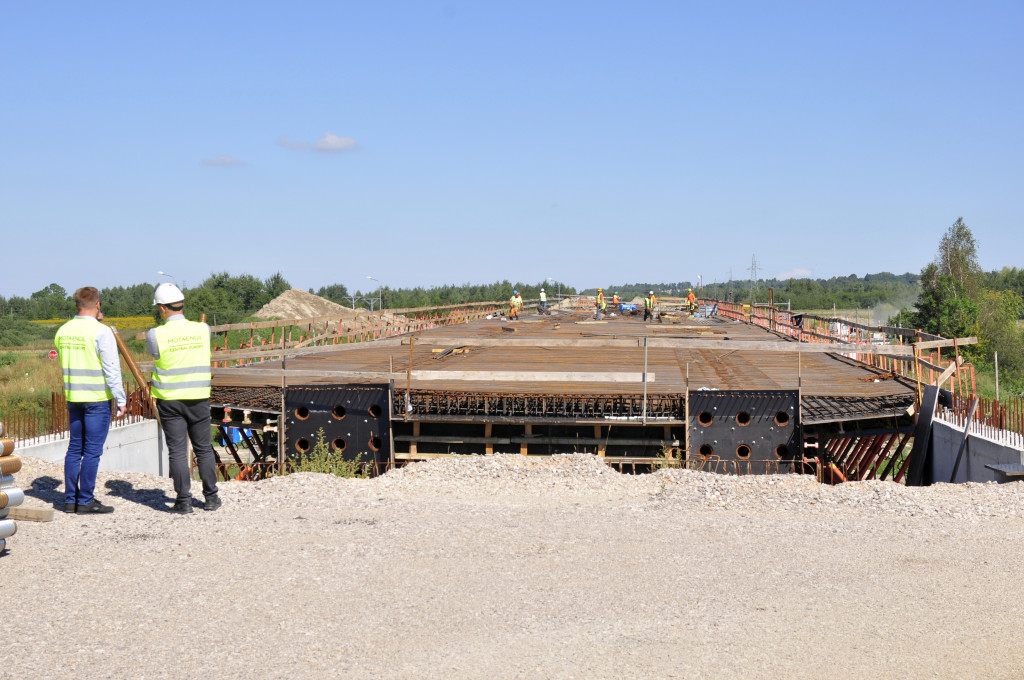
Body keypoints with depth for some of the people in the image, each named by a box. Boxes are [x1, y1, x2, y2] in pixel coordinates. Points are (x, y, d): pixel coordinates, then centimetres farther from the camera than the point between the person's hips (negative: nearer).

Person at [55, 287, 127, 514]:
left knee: (74, 448, 12)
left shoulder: (63, 331, 7)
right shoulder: (101, 332, -13)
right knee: (92, 451, -2)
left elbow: (65, 362, 16)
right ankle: (85, 501, 0)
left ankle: (71, 499, 15)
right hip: (97, 398, -6)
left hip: (72, 396, 7)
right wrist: (121, 400, -9)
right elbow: (111, 369, -14)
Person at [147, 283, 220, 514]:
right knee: (204, 449, 12)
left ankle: (184, 500, 3)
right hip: (199, 398, 2)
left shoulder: (155, 335, -12)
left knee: (177, 451, 3)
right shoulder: (202, 330, -4)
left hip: (169, 400, -2)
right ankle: (211, 497, 17)